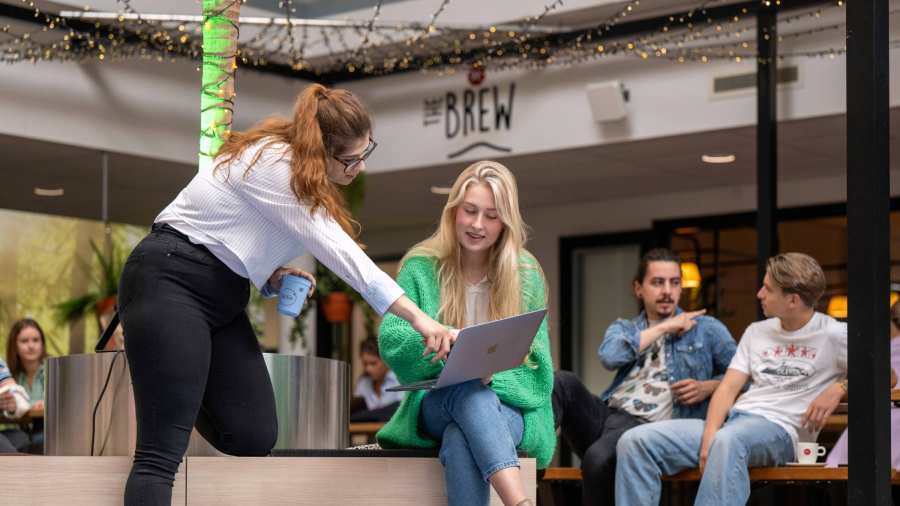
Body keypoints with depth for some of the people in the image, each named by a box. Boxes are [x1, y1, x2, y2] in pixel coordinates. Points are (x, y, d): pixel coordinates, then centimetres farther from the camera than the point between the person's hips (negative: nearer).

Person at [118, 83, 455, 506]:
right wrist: (417, 317, -28)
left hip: (223, 296, 9)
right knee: (162, 453, -19)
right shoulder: (273, 166, -19)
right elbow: (337, 250, -24)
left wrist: (274, 277, -4)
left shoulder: (298, 170, 10)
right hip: (169, 282, -9)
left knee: (255, 438, 4)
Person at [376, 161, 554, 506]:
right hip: (438, 405, 0)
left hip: (508, 405, 0)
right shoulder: (421, 267, 3)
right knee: (468, 390, -39)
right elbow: (390, 340, -11)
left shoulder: (526, 275, 5)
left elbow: (537, 365, 1)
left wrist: (493, 373, -22)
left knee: (460, 442, -38)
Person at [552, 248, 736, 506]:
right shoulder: (623, 328, 25)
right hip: (607, 413, 4)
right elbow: (610, 357, 0)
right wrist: (664, 328, 4)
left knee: (599, 458, -35)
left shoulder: (706, 328, 17)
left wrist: (708, 387, -7)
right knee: (563, 382, -25)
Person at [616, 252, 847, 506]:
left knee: (728, 441, -43)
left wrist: (839, 388, -19)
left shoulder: (833, 335, 2)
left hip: (779, 429, -7)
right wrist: (709, 436, -8)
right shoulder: (757, 332, 20)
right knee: (635, 441, -12)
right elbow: (728, 389, 11)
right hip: (731, 421, 7)